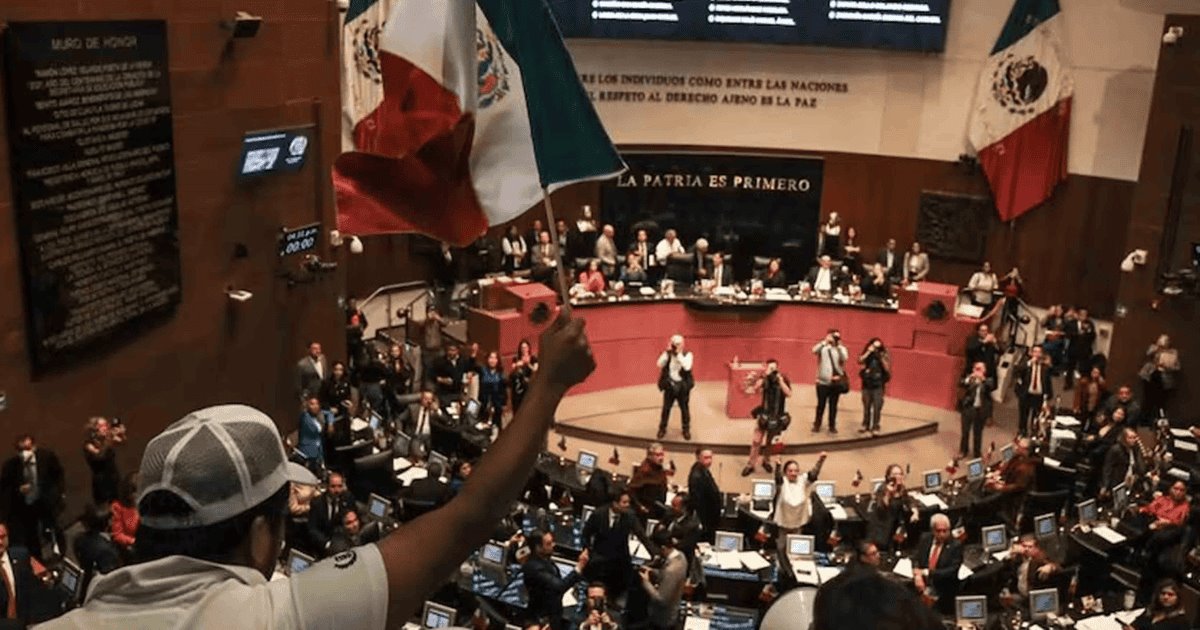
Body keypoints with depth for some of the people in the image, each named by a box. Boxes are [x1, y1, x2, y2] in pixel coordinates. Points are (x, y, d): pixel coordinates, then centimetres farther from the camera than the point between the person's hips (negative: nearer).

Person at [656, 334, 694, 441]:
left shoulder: (687, 354, -9)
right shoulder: (667, 354, -2)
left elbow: (687, 367, -27)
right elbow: (660, 364, -17)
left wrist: (679, 354, -27)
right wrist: (667, 352, -23)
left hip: (682, 386, -2)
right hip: (670, 385, 2)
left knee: (684, 408, 9)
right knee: (666, 408, 9)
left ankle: (686, 430, 24)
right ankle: (662, 429, 24)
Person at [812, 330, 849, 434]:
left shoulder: (841, 349, 4)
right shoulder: (823, 347, 0)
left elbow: (844, 358, -15)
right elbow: (814, 350, -19)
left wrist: (838, 345, -15)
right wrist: (825, 341, -19)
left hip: (836, 382, 1)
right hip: (823, 381, -1)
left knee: (833, 405, 8)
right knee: (821, 404, 6)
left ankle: (832, 426, 17)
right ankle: (817, 425, 18)